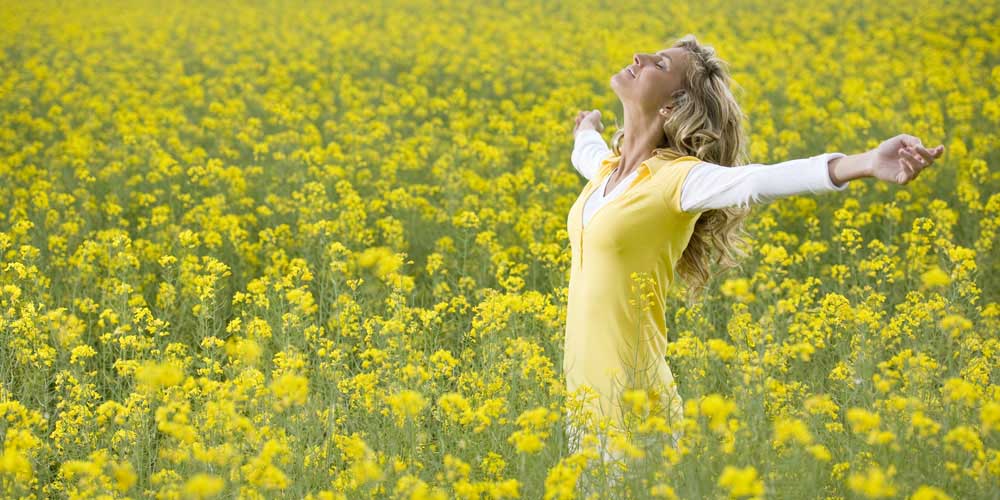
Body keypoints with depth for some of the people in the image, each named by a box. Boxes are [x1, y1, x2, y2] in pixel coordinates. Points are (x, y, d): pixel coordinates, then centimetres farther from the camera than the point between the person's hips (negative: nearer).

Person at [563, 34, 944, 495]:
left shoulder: (677, 177, -13)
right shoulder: (607, 166, 9)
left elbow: (759, 179, -32)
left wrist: (865, 163, -49)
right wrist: (587, 128, 59)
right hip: (583, 390, 7)